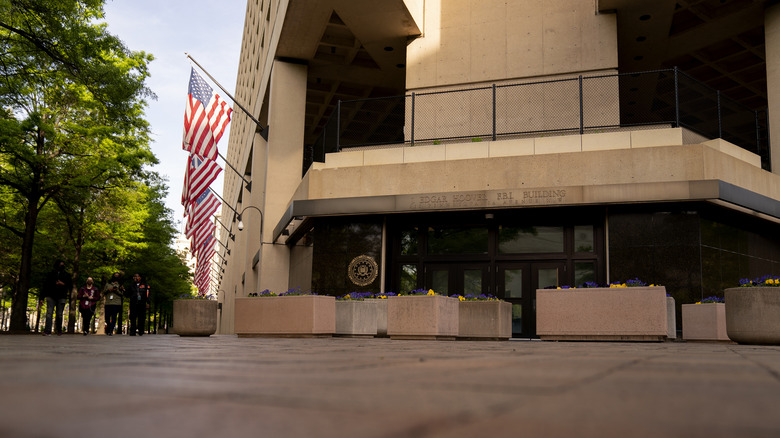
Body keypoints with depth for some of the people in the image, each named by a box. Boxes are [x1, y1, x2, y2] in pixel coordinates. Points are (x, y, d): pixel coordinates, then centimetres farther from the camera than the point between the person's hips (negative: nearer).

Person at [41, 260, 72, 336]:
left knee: (59, 314, 1)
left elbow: (70, 285, 11)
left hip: (61, 297, 1)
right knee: (49, 313, -12)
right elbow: (45, 285, 9)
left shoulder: (66, 275, 13)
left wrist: (63, 284, -9)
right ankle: (47, 331, -17)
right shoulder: (51, 274, 10)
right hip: (51, 296, -1)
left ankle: (59, 329, 22)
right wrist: (42, 297, 4)